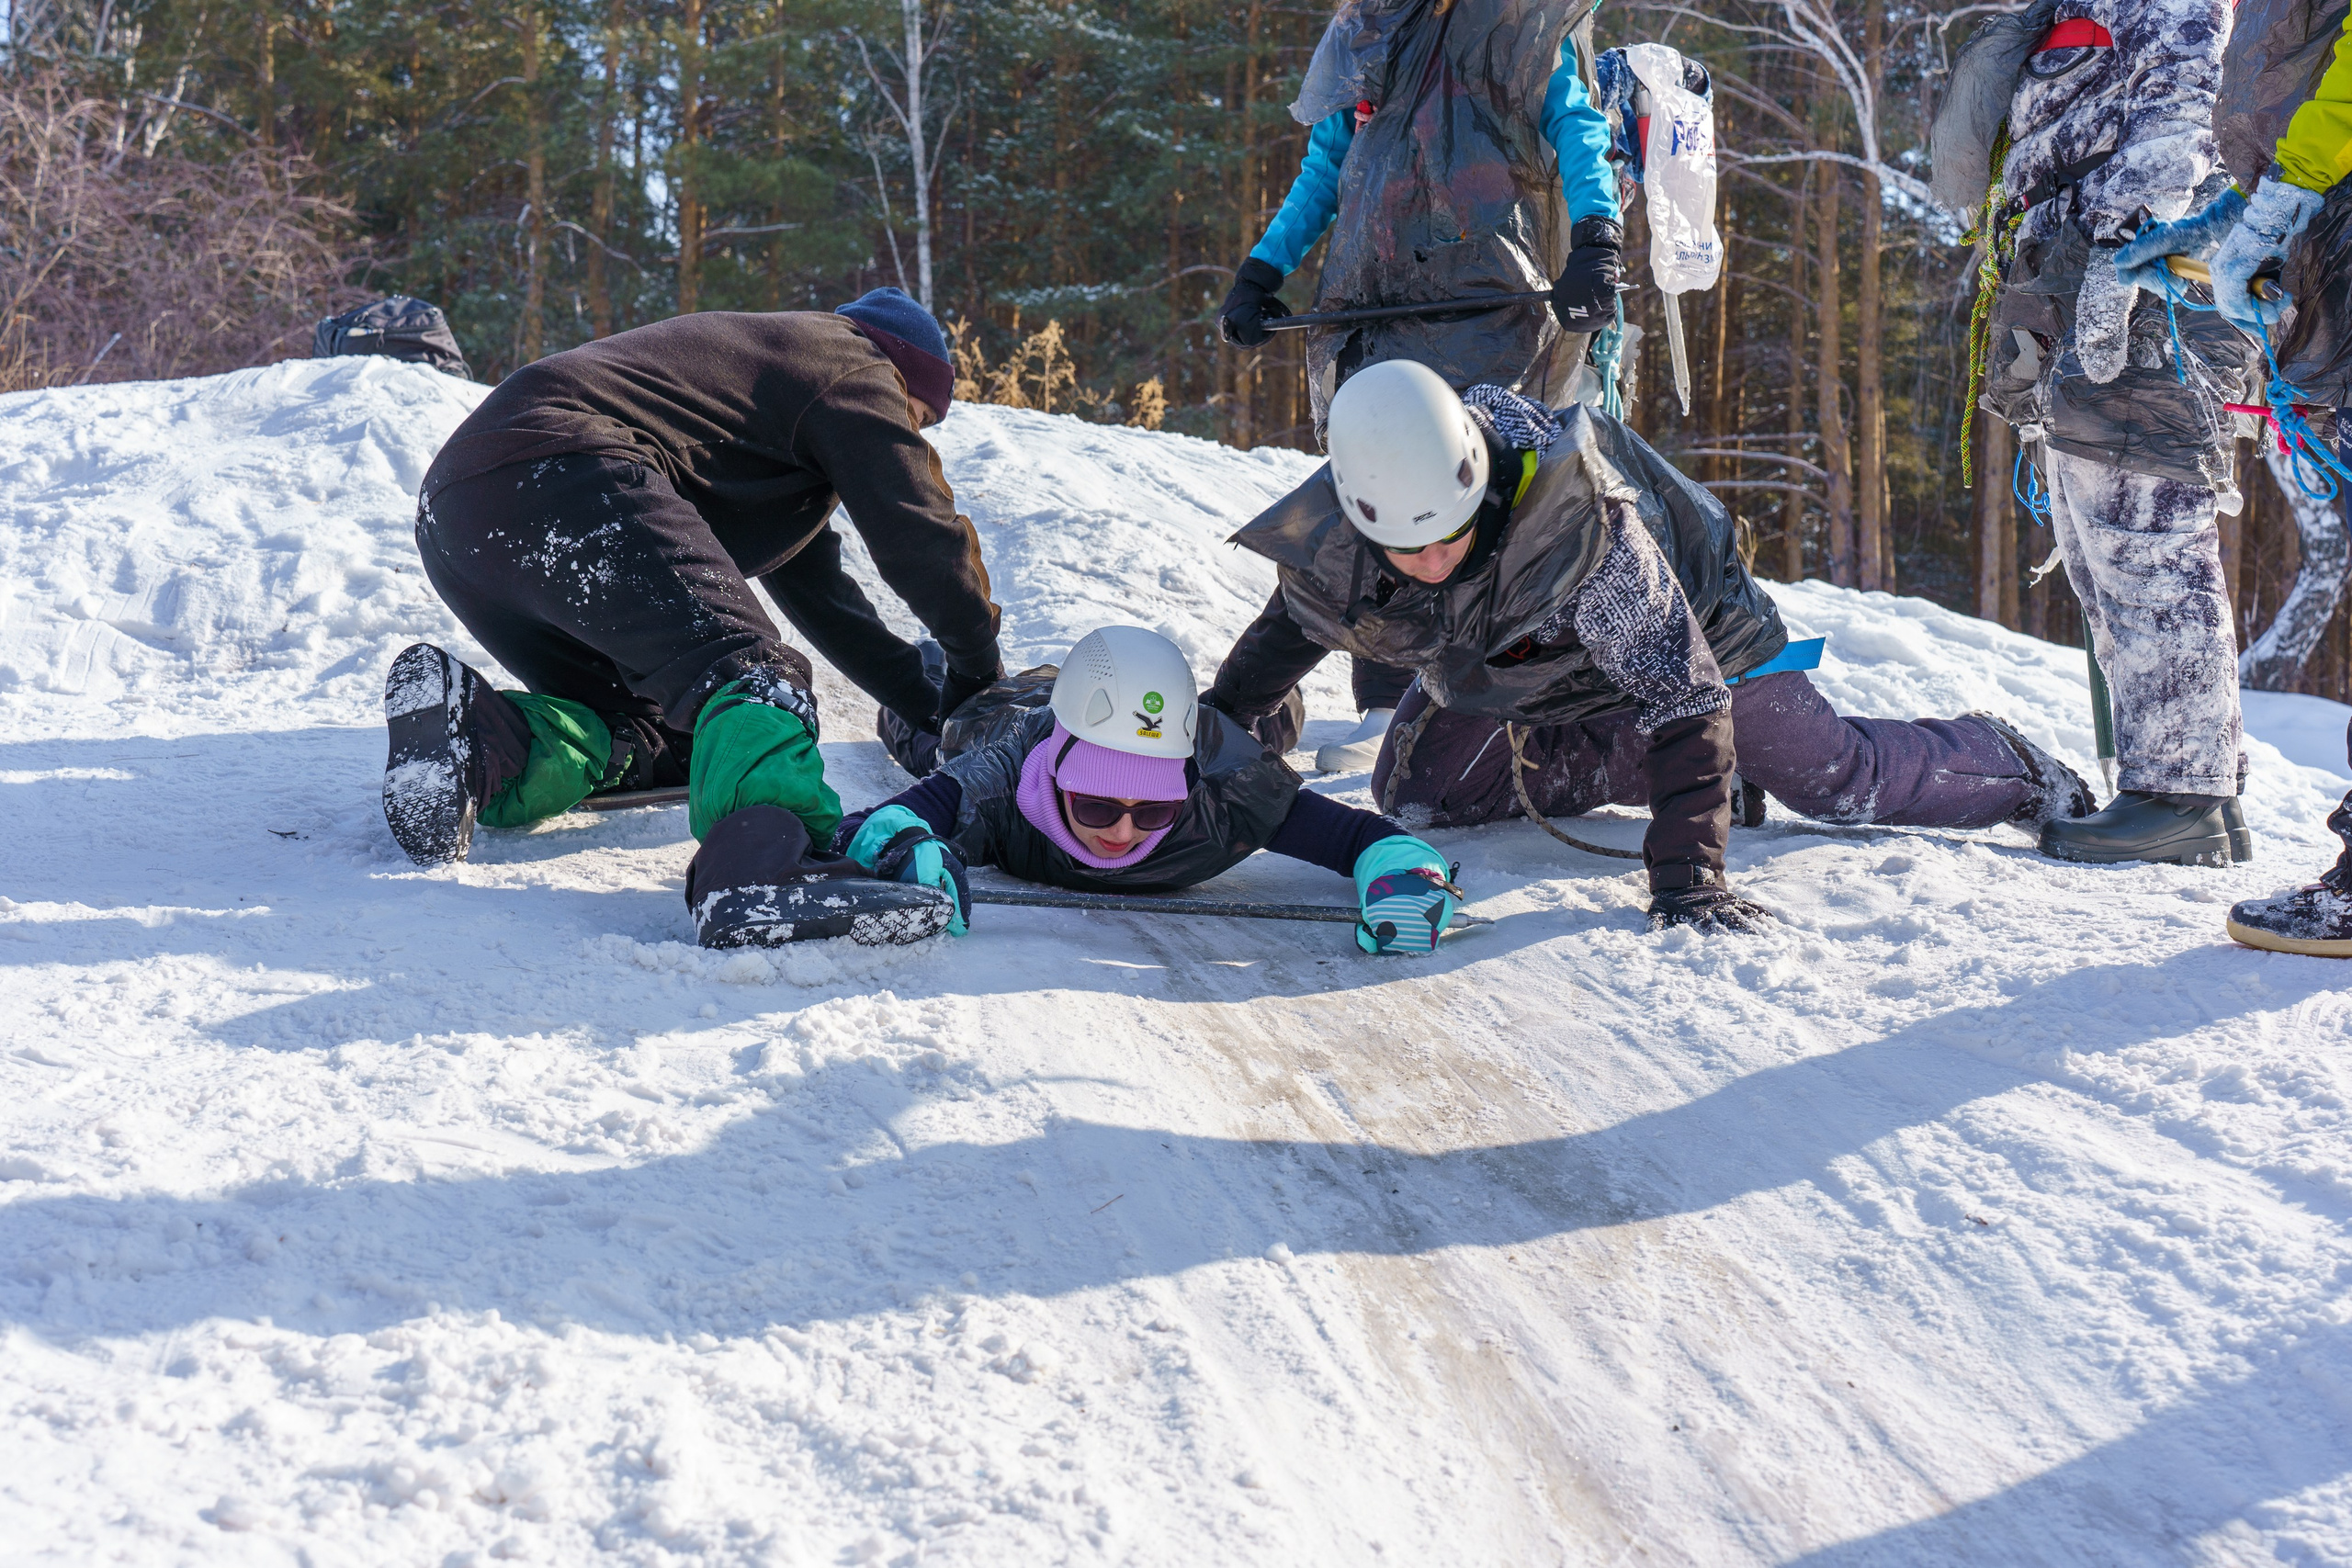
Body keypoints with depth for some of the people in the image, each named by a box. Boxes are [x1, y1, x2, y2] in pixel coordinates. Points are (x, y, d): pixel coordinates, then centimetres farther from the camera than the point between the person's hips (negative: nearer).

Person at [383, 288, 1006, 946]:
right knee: (750, 669, -25)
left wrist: (932, 706, 39)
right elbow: (918, 531, 8)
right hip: (560, 474, -10)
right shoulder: (851, 366, 14)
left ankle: (487, 740, -12)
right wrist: (979, 668, 24)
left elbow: (814, 585, 41)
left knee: (662, 736, 13)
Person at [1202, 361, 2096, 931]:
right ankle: (1627, 767, 10)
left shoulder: (1581, 526, -46)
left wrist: (1686, 877, -47)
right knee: (1412, 797, -4)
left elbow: (1679, 698, -42)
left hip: (1688, 626, -5)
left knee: (1843, 780, 2)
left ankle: (2016, 771, 32)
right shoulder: (1327, 546, -31)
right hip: (1503, 676, 5)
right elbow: (1289, 631, -4)